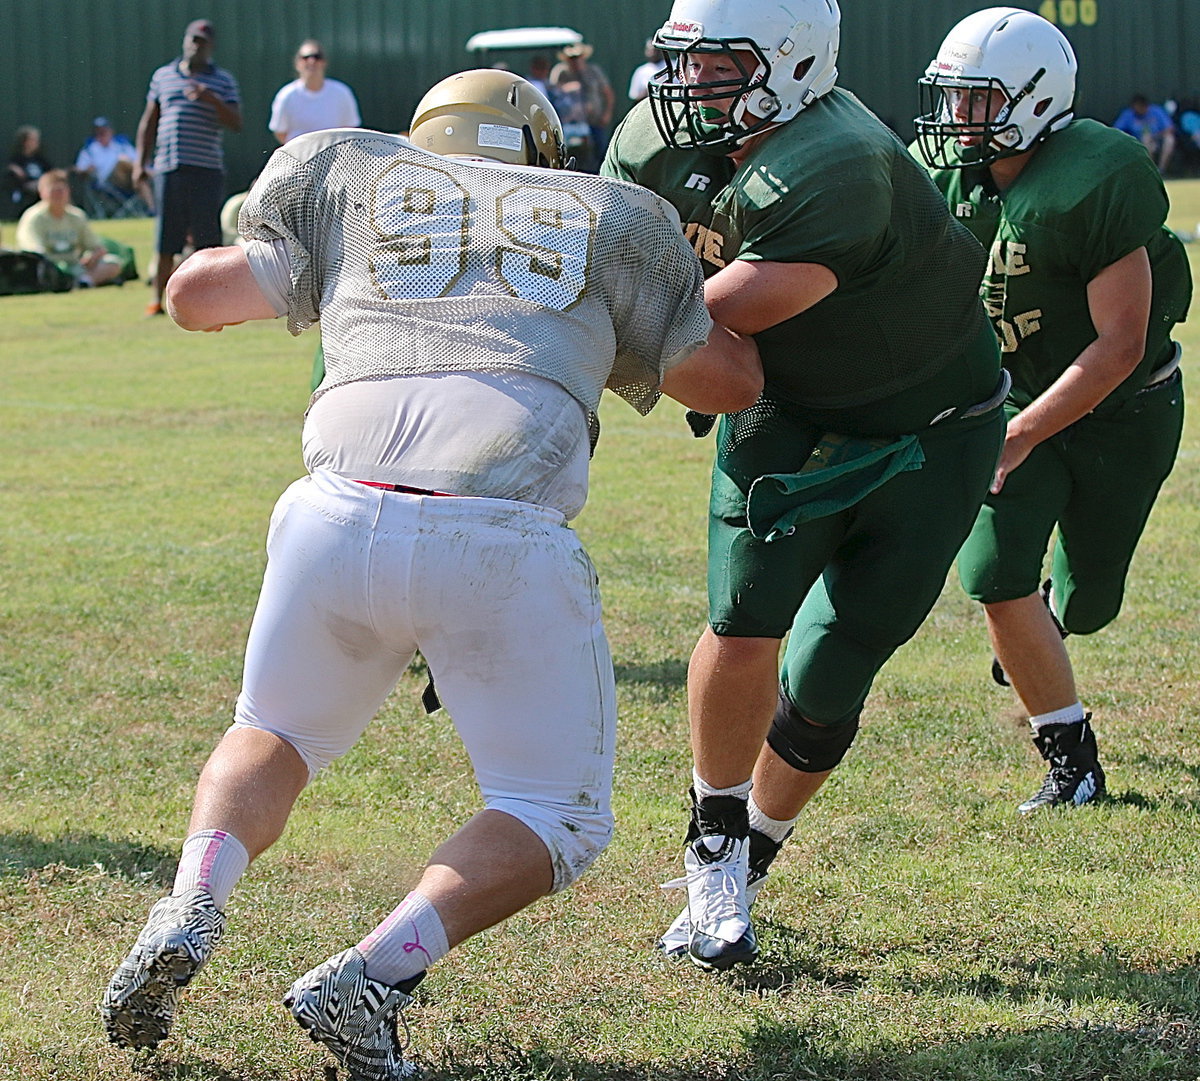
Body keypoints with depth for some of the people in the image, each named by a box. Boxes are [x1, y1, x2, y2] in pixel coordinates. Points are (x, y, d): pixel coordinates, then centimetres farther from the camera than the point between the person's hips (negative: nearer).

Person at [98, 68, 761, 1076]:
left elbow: (197, 293, 24)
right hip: (503, 546, -2)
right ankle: (371, 975, -6)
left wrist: (299, 272, 44)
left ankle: (189, 913, 3)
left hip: (340, 519, 2)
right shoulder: (612, 219, 26)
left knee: (275, 737, 30)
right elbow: (733, 380, 32)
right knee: (559, 822, 16)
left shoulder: (354, 174, 25)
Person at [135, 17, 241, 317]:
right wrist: (141, 162, 12)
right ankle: (158, 299, 9)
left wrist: (211, 99, -16)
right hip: (168, 167, 2)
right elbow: (148, 123, 19)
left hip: (207, 171, -2)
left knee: (208, 237, -4)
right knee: (165, 241, 2)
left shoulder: (223, 81, 8)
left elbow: (236, 123, -2)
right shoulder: (163, 76, 15)